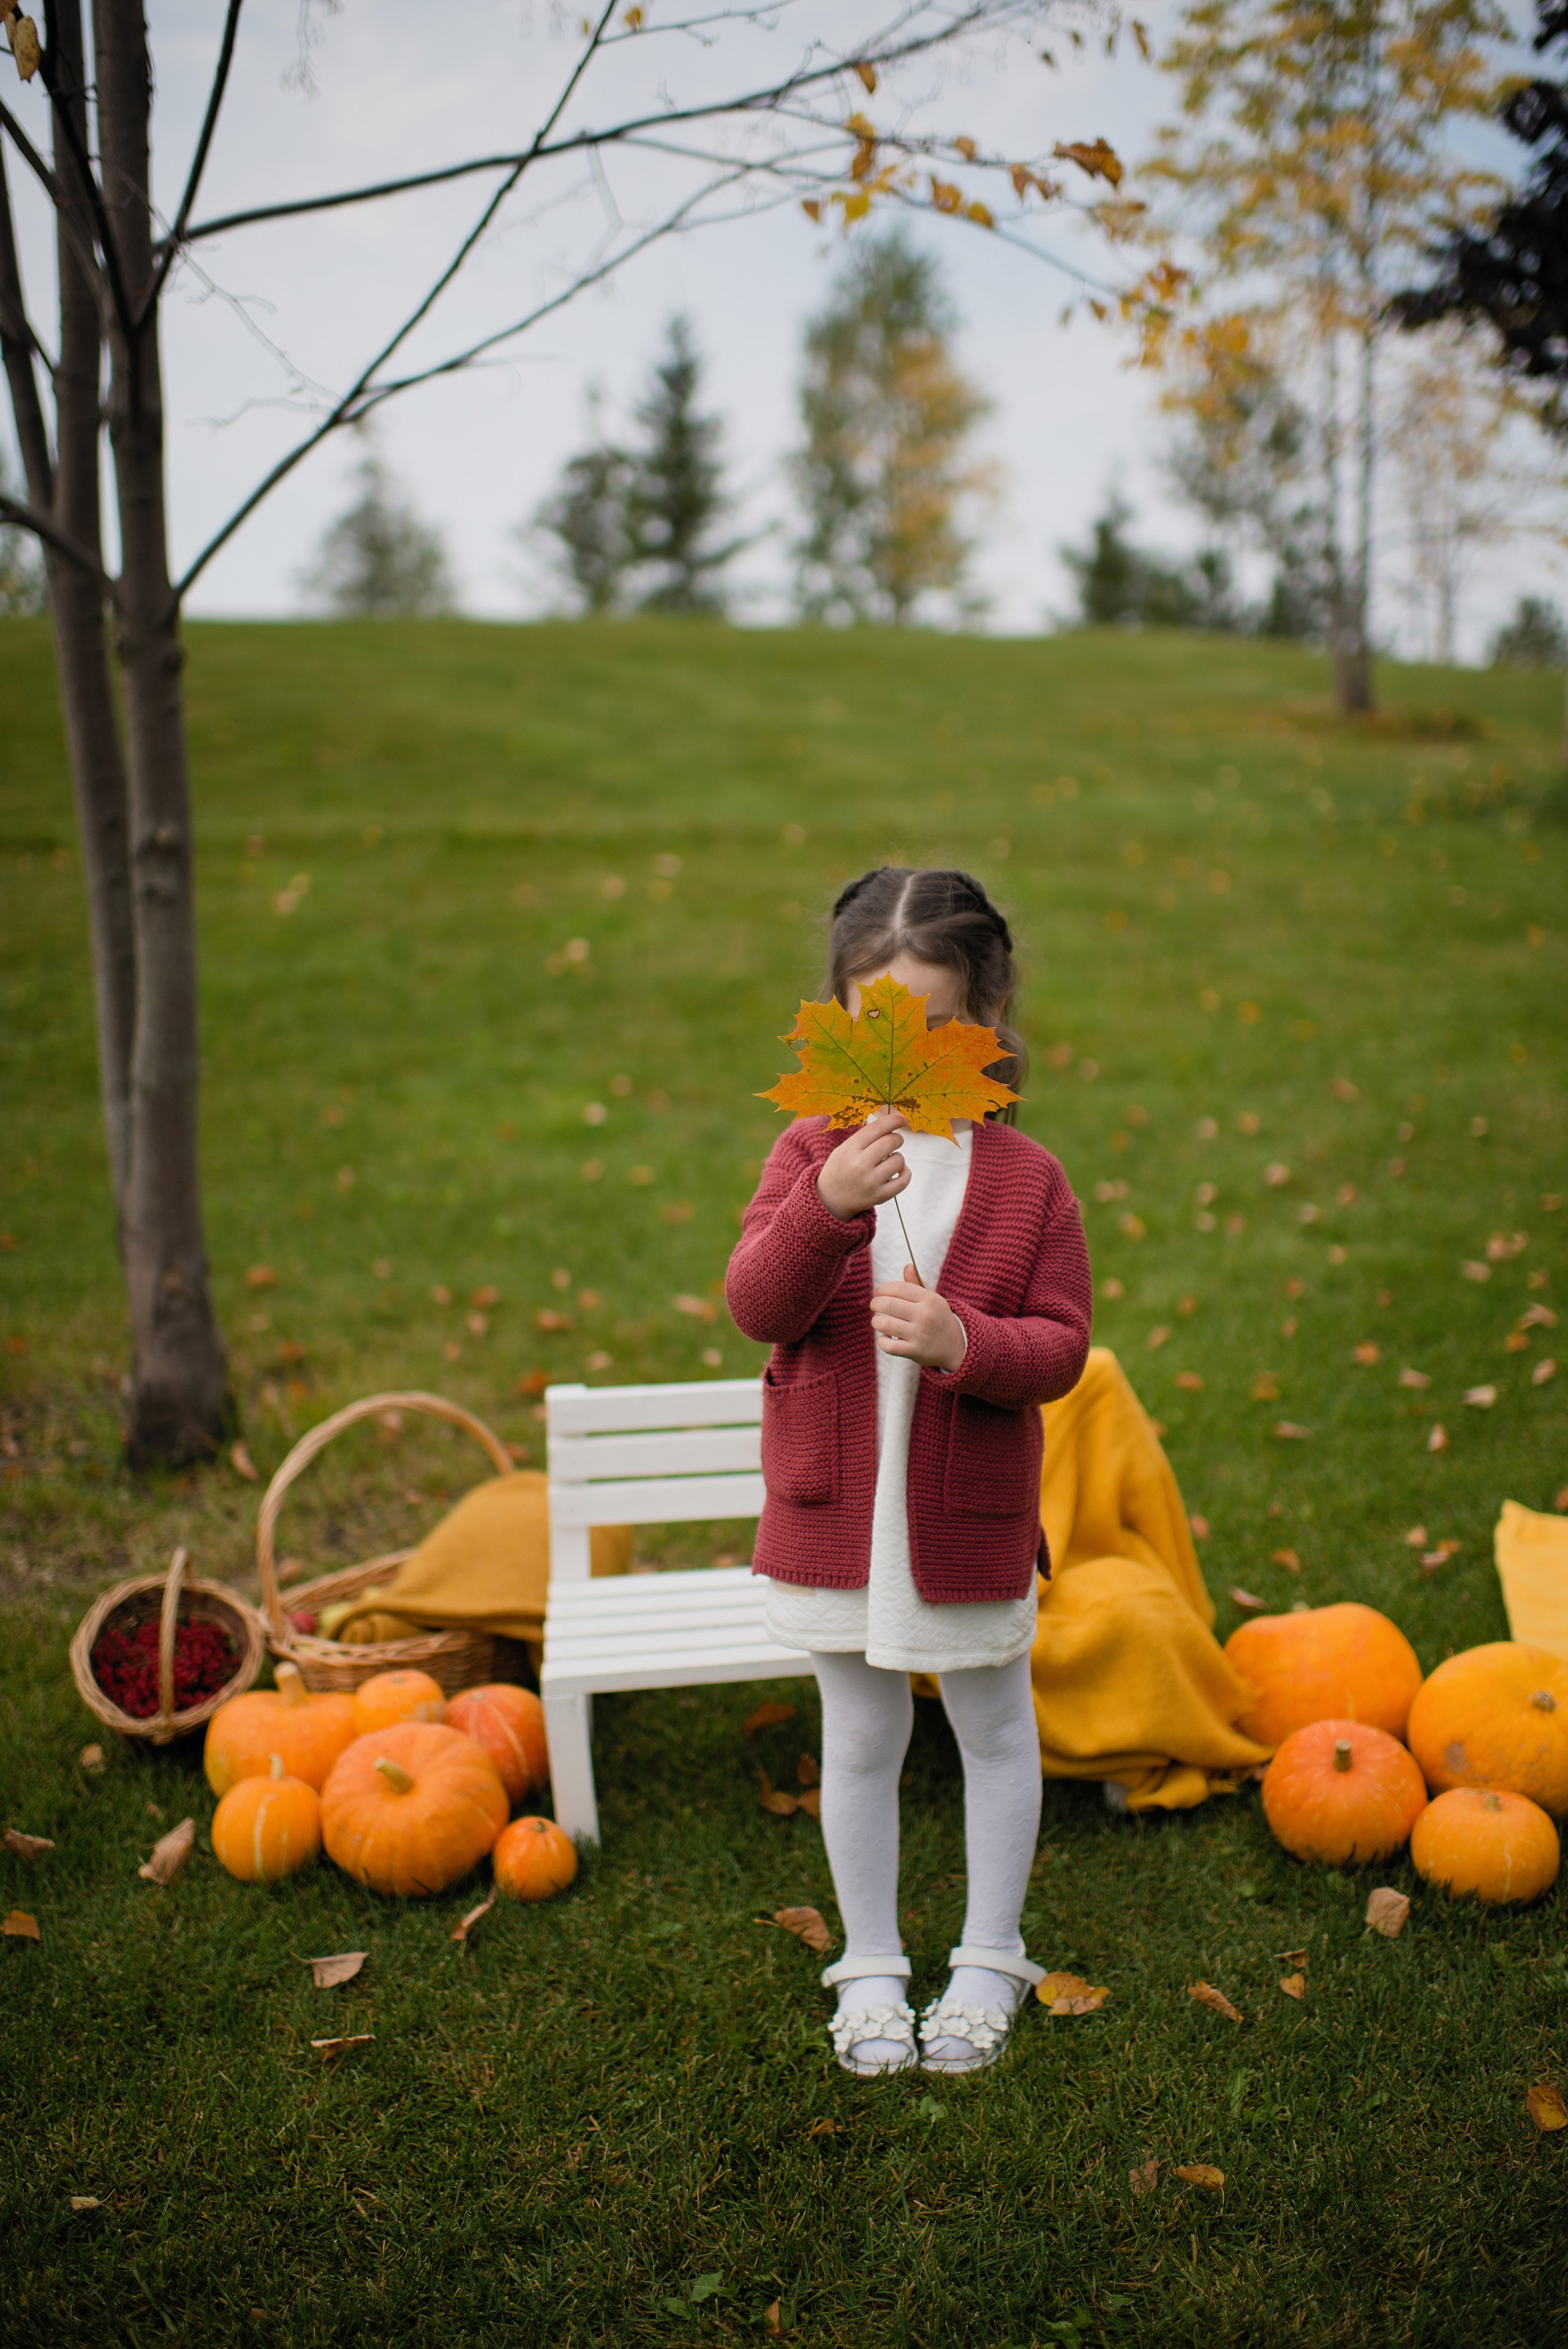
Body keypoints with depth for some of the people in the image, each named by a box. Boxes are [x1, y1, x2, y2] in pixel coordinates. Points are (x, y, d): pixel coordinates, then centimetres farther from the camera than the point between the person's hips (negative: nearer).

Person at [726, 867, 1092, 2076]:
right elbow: (757, 1305, -17)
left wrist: (962, 1340, -28)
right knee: (860, 1740, 15)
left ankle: (990, 1961, 38)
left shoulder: (1027, 1175, -7)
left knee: (996, 1731, 17)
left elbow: (1061, 1344, -8)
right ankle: (871, 1965, 35)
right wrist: (829, 1203, -34)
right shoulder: (811, 1152, -5)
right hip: (835, 1510, 1)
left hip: (972, 1515, 0)